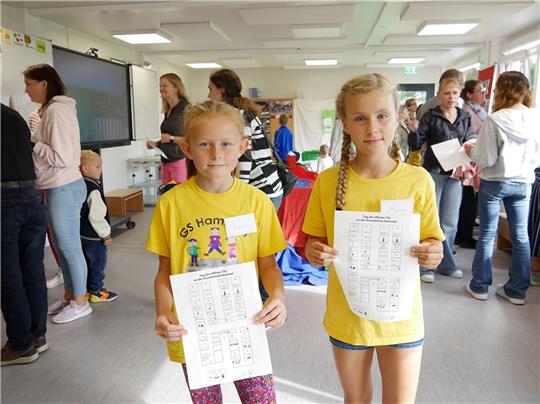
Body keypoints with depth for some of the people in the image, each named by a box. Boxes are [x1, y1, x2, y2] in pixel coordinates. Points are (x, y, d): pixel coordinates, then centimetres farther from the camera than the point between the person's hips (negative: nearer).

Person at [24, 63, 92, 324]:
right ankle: (69, 296, 30)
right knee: (62, 246, 17)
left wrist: (30, 143, -10)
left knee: (70, 247, 1)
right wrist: (32, 140, 5)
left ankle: (80, 302, 15)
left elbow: (61, 157, -20)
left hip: (64, 189, -10)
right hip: (58, 188, 10)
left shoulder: (57, 110, -15)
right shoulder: (51, 109, 15)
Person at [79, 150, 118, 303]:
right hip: (94, 237, -9)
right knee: (97, 264, 4)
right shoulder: (93, 189, -21)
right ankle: (96, 292, 15)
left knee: (87, 263, 19)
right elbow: (96, 216, -24)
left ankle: (86, 289, 28)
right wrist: (106, 235, -15)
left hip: (83, 234, 9)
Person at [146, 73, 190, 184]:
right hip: (165, 162, 7)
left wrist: (171, 138, -18)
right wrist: (156, 144, 10)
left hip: (180, 161, -7)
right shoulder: (167, 111, 14)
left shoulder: (185, 108, -8)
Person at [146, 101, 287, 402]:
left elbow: (268, 264, -1)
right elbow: (165, 271, -1)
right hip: (191, 333, 1)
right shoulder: (172, 203, -9)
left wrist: (278, 296, -20)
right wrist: (164, 313, -17)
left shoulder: (256, 201, -9)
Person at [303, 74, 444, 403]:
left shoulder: (418, 180, -11)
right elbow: (314, 241, 0)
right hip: (347, 313, 1)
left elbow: (432, 243, -1)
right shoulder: (328, 181, -10)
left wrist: (432, 254, -23)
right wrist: (314, 252, -21)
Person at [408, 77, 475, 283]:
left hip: (455, 174, 4)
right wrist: (414, 131, -24)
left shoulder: (465, 118, 10)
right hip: (433, 173, -4)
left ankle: (445, 264, 24)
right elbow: (415, 146, -4)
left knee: (450, 223, 11)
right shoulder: (431, 116, -2)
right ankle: (426, 266, 9)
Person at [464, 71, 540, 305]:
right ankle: (517, 290, 19)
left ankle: (479, 286, 16)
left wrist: (471, 151, 3)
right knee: (521, 236, 11)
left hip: (494, 182, -3)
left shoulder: (495, 120, -17)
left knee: (487, 235, 7)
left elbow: (485, 160, -15)